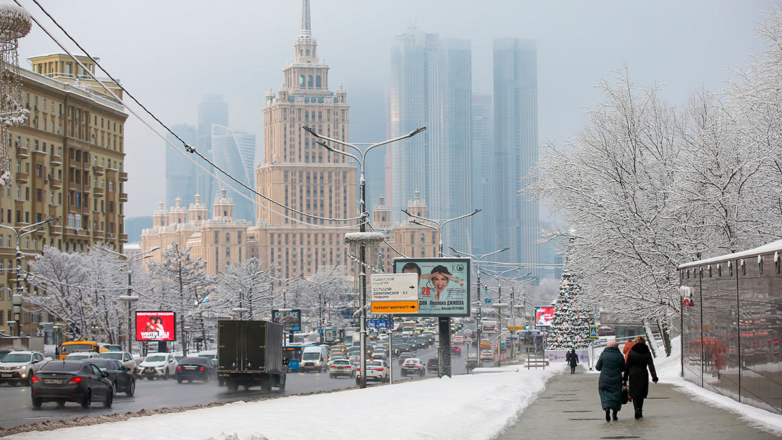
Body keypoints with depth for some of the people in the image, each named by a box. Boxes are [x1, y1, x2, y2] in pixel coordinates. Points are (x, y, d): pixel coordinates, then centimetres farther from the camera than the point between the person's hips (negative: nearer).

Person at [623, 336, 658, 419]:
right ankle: (640, 412, 17)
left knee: (635, 394, 2)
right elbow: (651, 365, -6)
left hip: (633, 375, -2)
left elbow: (627, 366, 0)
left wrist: (625, 377, 6)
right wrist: (654, 377, -10)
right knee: (641, 394, 14)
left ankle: (637, 408, -23)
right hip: (643, 375, 2)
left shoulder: (631, 352, -2)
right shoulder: (647, 352, 0)